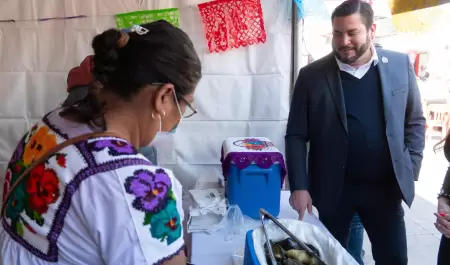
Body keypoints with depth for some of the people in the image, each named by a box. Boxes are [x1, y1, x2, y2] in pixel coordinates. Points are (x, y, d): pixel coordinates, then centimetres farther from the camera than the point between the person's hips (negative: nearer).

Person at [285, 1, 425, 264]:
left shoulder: (400, 65, 0)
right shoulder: (312, 75, -6)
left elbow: (415, 121, 7)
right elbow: (296, 135, -5)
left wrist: (410, 170, -2)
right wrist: (299, 186, -12)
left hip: (385, 186, 2)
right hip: (333, 188, -1)